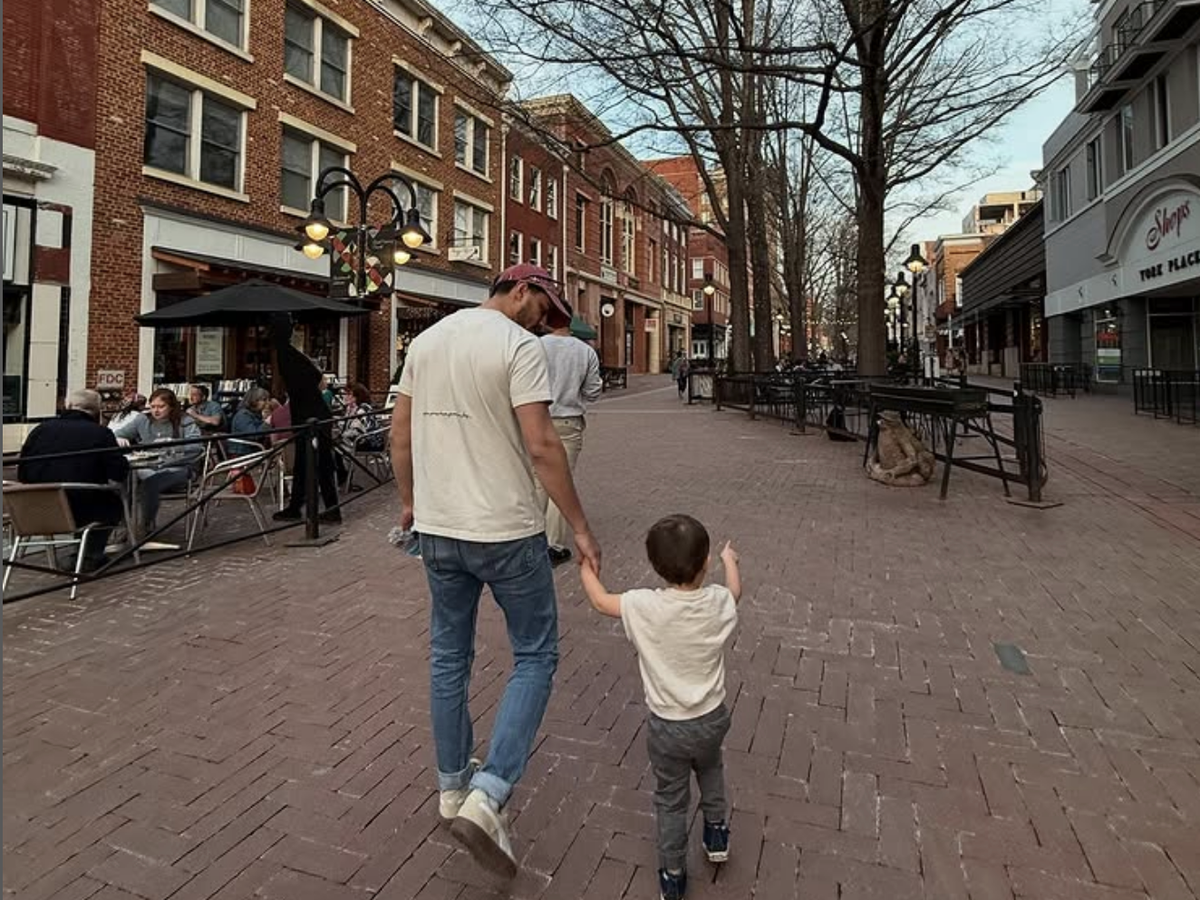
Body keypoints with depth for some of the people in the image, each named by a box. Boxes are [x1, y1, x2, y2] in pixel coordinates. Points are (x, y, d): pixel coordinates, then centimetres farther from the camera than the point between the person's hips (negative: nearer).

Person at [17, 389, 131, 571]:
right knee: (116, 501, 26)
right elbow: (119, 475, -9)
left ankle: (83, 555, 26)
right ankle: (91, 556, 17)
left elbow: (22, 475, 9)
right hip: (78, 513, -5)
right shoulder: (101, 433, -6)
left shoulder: (41, 429, 6)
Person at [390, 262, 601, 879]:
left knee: (448, 655, 19)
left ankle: (452, 787, 35)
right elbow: (541, 445, -18)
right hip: (505, 531, -7)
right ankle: (486, 798, 2)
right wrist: (580, 527, -12)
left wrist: (409, 500, 25)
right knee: (535, 655, 9)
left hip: (437, 527, 7)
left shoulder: (425, 340, 10)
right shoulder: (519, 346, -12)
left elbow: (400, 432, 13)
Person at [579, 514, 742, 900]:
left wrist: (586, 565, 11)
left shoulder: (644, 607, -25)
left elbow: (600, 600, -7)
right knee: (710, 768, 35)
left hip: (666, 727, -2)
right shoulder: (719, 602, -17)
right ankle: (716, 832, 48)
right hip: (711, 719, 2)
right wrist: (730, 560, 30)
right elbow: (735, 590, 9)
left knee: (671, 801, 19)